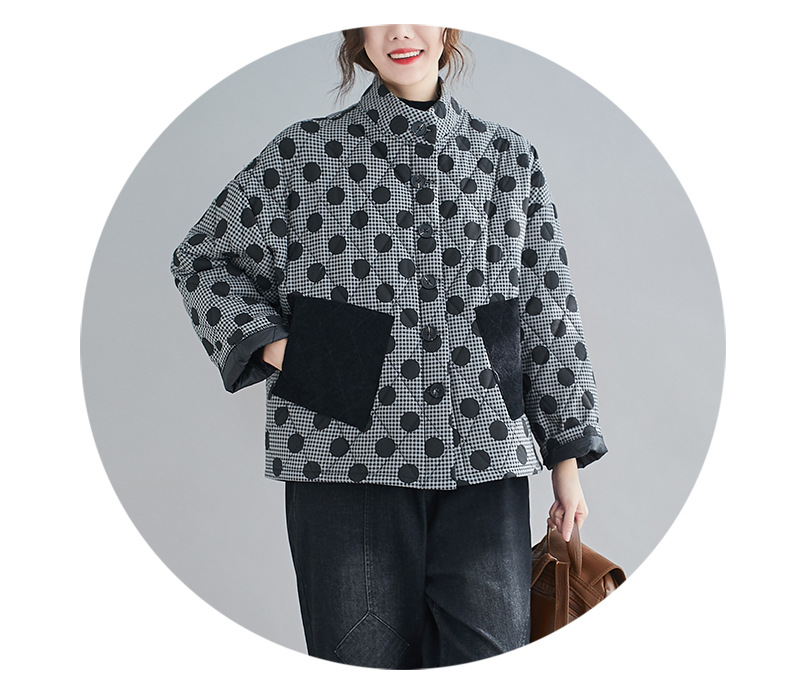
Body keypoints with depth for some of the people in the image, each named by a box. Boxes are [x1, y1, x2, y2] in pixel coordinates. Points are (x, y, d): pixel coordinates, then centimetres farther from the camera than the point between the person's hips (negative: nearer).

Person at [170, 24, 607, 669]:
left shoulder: (509, 155, 10)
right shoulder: (305, 153, 5)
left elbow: (549, 310, 12)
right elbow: (200, 258, 14)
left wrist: (568, 460, 10)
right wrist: (273, 345, -2)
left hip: (483, 454, 2)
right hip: (347, 449, -1)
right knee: (367, 662, 5)